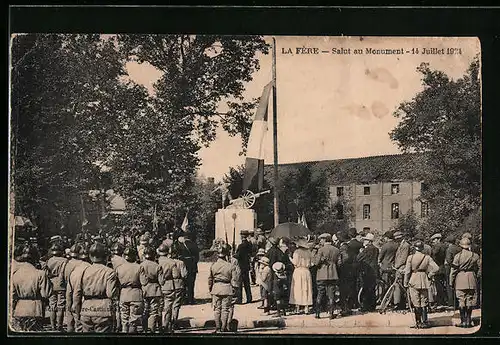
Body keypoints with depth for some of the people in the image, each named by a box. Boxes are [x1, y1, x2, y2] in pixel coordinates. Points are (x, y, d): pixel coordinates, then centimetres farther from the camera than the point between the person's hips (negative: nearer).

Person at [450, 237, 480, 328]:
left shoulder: (458, 256, -7)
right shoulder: (475, 256, -1)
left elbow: (453, 270, -4)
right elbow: (477, 269, 4)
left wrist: (451, 282, 4)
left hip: (460, 280, -2)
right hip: (471, 279, 2)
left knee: (461, 301, 3)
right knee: (470, 301, 8)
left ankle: (463, 321, 2)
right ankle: (468, 321, 10)